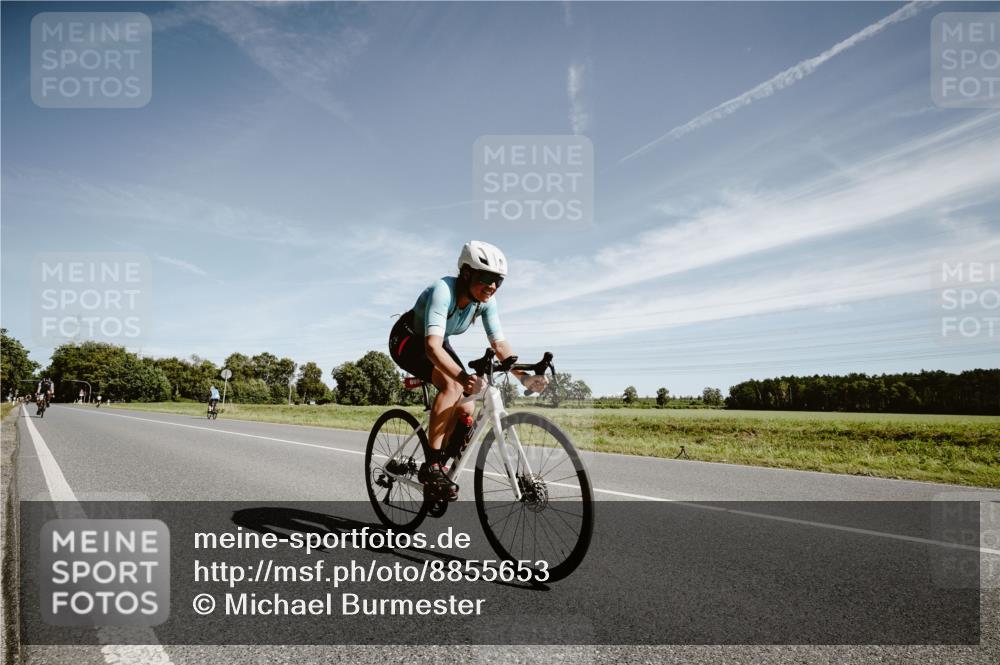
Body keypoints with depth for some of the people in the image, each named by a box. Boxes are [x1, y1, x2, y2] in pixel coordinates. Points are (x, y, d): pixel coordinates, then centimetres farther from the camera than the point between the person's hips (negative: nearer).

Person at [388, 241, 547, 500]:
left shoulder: (485, 301, -15)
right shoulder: (443, 290, -35)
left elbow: (499, 344, -15)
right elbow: (432, 347, -46)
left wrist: (523, 376, -31)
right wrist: (463, 377, -62)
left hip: (436, 344, 7)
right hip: (407, 340, -7)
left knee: (466, 410, -11)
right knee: (452, 384, -33)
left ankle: (440, 461, 10)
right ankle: (431, 465, -24)